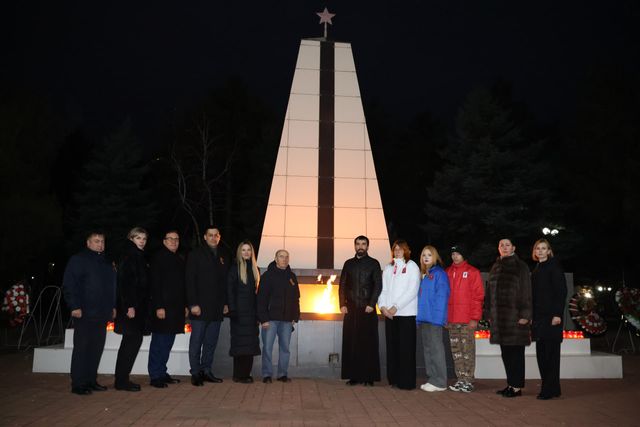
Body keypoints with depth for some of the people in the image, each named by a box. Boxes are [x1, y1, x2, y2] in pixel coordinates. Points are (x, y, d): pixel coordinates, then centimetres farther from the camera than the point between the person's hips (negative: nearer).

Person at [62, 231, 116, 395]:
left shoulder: (107, 263, 18)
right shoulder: (78, 260, -2)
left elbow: (112, 286, 23)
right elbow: (68, 285, -8)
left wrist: (113, 306, 15)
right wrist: (74, 306, -15)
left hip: (102, 314, 7)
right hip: (84, 314, -7)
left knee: (97, 348, 9)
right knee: (81, 348, -2)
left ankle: (91, 380, 18)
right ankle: (78, 384, 4)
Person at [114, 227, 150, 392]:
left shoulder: (139, 257, 16)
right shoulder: (129, 257, -10)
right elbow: (124, 283, -18)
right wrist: (130, 306, -23)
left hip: (138, 306, 9)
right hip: (130, 306, -9)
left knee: (131, 341, 11)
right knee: (133, 340, -7)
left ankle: (122, 379, 18)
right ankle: (122, 381, 0)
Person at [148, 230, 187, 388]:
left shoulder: (180, 260, 16)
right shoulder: (158, 258, -5)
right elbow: (155, 284, -12)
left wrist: (185, 305, 14)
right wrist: (159, 307, -18)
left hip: (177, 308, 7)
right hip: (162, 307, -7)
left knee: (168, 342, 11)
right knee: (159, 342, -3)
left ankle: (162, 373, 19)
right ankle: (155, 376, 3)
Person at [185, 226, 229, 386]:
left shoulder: (223, 257, 15)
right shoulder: (196, 254, -1)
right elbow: (190, 280, -7)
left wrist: (225, 303, 10)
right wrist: (193, 304, -14)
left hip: (217, 308, 5)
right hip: (200, 307, -5)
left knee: (211, 342, 8)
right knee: (196, 341, 0)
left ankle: (206, 371, 17)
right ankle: (196, 373, 8)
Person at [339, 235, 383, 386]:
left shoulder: (373, 264, 5)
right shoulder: (348, 263, 14)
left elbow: (378, 286, -1)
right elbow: (342, 285, 12)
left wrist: (371, 304, -11)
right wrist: (342, 304, 1)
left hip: (367, 309, -3)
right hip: (351, 309, 3)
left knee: (368, 343, -2)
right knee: (351, 342, 2)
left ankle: (369, 376, 4)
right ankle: (353, 375, 9)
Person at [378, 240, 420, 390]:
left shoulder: (412, 266, 1)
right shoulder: (388, 268, 15)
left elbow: (412, 291, -8)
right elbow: (383, 289, 12)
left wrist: (396, 306, -13)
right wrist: (382, 306, -5)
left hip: (406, 313, -5)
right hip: (389, 313, 5)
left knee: (406, 347, -4)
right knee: (392, 346, 6)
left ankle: (407, 381, 2)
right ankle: (394, 379, 14)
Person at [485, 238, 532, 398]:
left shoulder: (520, 267, -1)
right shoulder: (495, 268, 16)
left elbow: (526, 291, -8)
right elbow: (489, 292, 17)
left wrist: (524, 314, -15)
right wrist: (489, 313, 12)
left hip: (514, 316, -6)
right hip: (499, 317, 6)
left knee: (515, 351, -2)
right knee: (505, 352, 10)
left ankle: (517, 386, 5)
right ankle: (511, 384, 19)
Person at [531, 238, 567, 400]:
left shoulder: (554, 266, -4)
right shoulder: (536, 269, 17)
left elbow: (561, 291, -11)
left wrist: (557, 314, -18)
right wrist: (531, 316, 14)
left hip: (551, 315, -8)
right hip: (538, 316, 8)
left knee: (550, 353, -4)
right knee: (541, 353, 8)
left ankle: (550, 390, 1)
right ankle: (551, 388, 17)